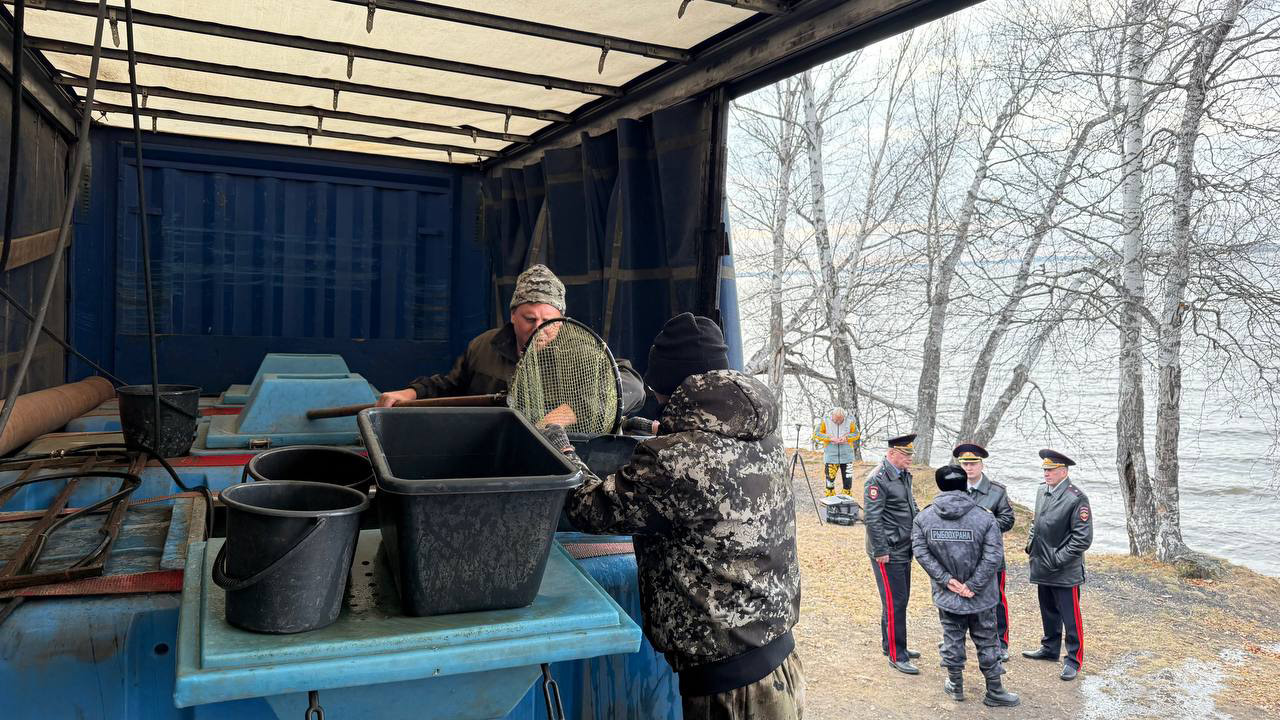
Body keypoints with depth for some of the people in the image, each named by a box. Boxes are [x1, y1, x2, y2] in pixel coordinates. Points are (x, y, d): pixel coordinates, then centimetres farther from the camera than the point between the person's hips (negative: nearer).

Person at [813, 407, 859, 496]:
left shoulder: (849, 421, -4)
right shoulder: (826, 420, -7)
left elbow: (856, 434, 4)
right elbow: (816, 434, -5)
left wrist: (846, 437, -14)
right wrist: (830, 438, -16)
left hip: (846, 455, 1)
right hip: (830, 455, -1)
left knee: (847, 478, 6)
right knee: (830, 477, -1)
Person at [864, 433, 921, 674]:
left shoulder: (904, 475, 10)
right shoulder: (878, 480, -19)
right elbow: (872, 518, -20)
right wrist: (880, 552, -19)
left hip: (904, 550, 9)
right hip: (888, 554, -9)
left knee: (901, 598, 18)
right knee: (894, 602, -3)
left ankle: (890, 644, 32)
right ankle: (897, 657, 6)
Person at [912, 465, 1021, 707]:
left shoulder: (923, 517, -7)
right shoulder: (984, 518, -13)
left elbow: (921, 552, -10)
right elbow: (993, 557, -16)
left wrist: (946, 579, -10)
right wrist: (973, 586, -12)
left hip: (946, 595, 2)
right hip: (981, 597, -2)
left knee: (952, 638, 17)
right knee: (986, 641, 13)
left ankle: (955, 685, 31)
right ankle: (994, 692, 25)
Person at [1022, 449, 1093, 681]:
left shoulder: (1076, 498, -18)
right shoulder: (1042, 491, 6)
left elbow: (1083, 538, -18)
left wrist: (1058, 559, -18)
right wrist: (1031, 544, 8)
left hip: (1065, 572, -7)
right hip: (1042, 567, 7)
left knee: (1070, 617, 4)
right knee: (1048, 612, 21)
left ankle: (1074, 660, 17)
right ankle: (1050, 648, 37)